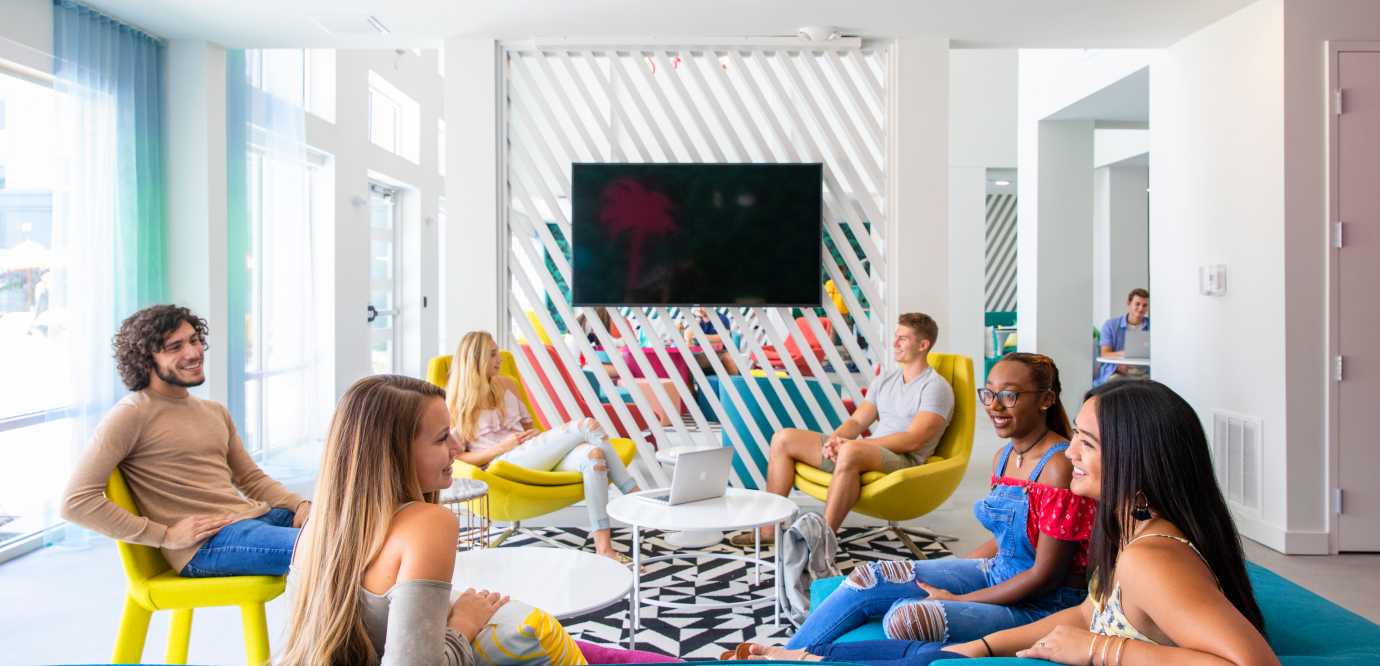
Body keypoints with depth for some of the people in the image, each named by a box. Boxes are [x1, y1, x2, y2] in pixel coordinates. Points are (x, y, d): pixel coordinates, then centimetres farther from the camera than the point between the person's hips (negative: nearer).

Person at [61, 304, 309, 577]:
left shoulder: (215, 411, 21)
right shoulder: (132, 414, -3)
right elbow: (76, 501, -9)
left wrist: (300, 505, 2)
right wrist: (165, 535, -12)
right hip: (207, 542, -8)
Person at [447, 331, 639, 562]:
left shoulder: (506, 385, 20)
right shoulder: (456, 404, 4)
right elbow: (456, 457, -1)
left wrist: (538, 438, 1)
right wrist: (502, 447, -13)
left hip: (536, 457, 6)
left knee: (592, 454, -30)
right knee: (587, 425, -22)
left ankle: (603, 547, -36)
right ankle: (637, 498, -12)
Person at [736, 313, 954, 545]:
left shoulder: (936, 387, -4)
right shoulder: (885, 379, 20)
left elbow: (913, 440, -16)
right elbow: (856, 421, 16)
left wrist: (856, 442, -19)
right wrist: (835, 439, -8)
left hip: (903, 461, -8)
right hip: (866, 452, 8)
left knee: (851, 451, -42)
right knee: (784, 438, 0)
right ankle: (770, 527, -2)